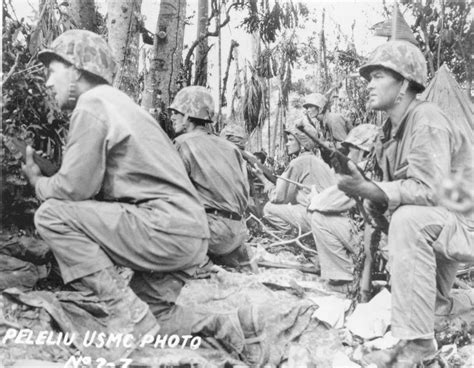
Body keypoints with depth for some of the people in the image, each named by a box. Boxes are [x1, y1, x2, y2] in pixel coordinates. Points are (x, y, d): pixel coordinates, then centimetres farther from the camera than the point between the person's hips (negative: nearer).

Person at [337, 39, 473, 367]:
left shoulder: (427, 122, -20)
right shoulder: (392, 130, 8)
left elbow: (429, 190, -29)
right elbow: (397, 190, 9)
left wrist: (369, 189, -34)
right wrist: (370, 198, -11)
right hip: (440, 223, 10)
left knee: (409, 220, -32)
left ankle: (416, 340, -28)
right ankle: (436, 301, 31)